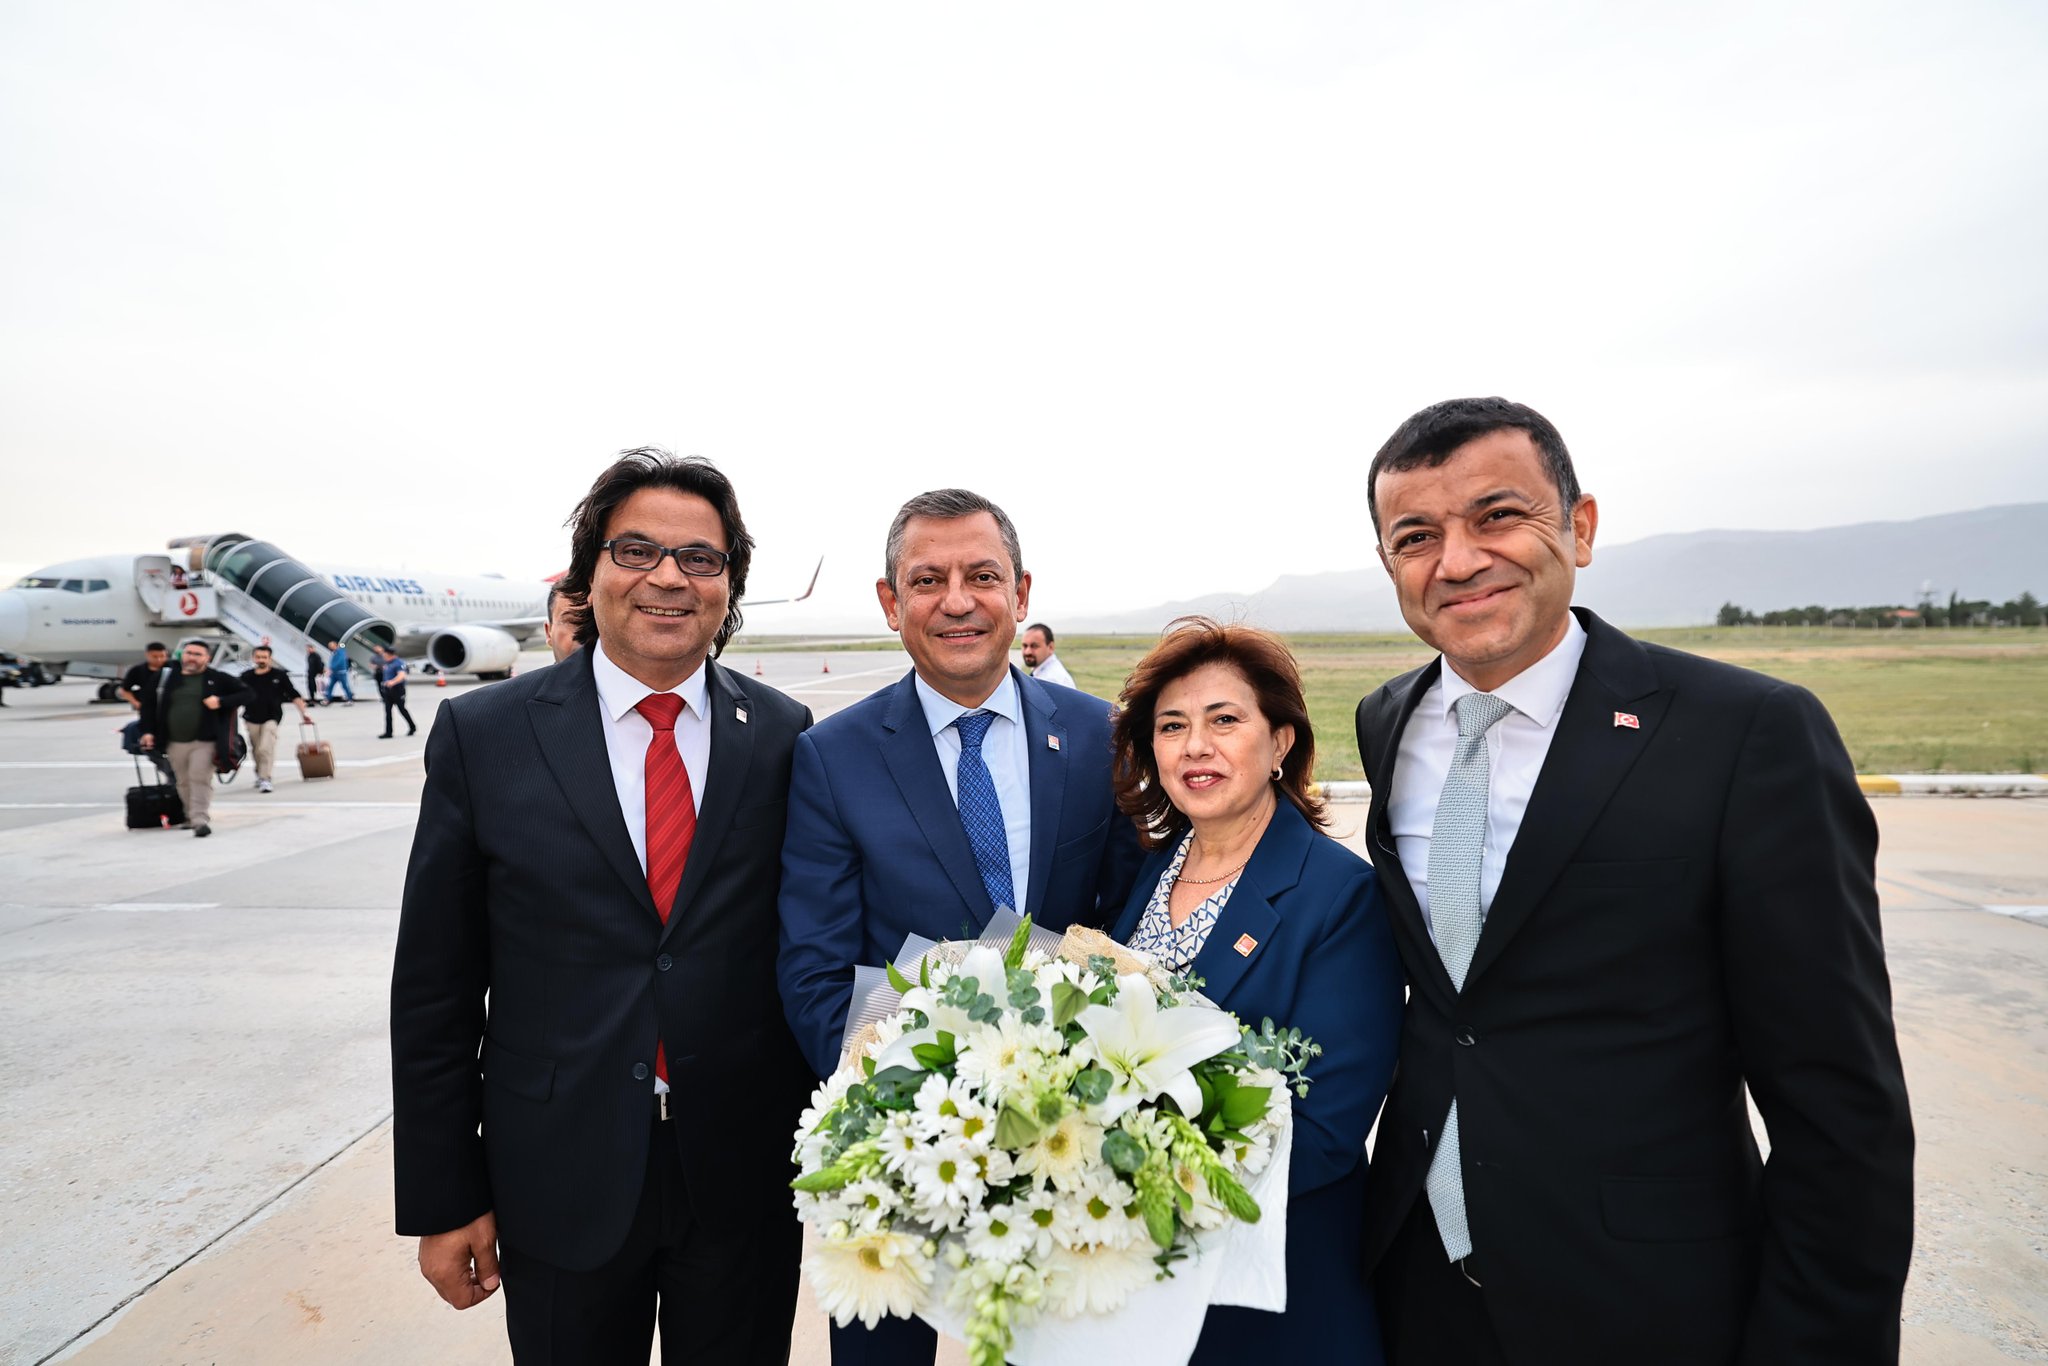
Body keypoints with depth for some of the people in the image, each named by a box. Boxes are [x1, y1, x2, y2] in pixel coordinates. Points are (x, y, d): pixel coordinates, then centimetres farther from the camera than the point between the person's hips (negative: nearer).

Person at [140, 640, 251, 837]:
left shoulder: (218, 679, 0)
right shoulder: (170, 679, 11)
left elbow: (248, 695, -4)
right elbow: (156, 707, 18)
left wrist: (221, 701, -16)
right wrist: (150, 731, 11)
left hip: (204, 741, -4)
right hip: (175, 742, 4)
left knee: (200, 778, -15)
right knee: (184, 782, 12)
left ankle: (200, 819, -15)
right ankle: (191, 817, 28)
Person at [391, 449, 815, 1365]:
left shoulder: (784, 736, -4)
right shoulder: (484, 736, -6)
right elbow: (433, 988, -2)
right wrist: (442, 1201, -1)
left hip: (747, 1179, 1)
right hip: (561, 1183, 0)